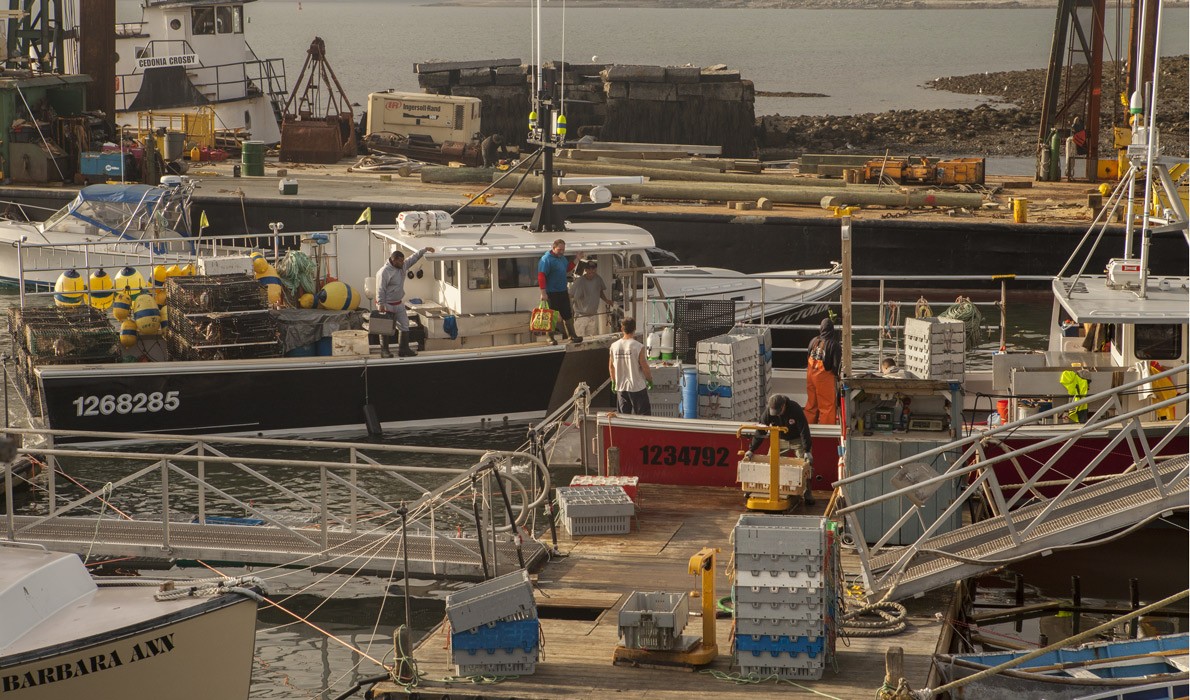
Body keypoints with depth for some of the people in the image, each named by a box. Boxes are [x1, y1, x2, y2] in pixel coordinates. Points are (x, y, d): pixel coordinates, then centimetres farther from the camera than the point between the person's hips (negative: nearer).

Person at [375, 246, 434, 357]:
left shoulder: (402, 267, 4)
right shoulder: (384, 272, -20)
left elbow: (413, 259, 17)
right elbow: (380, 290, -21)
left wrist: (424, 250, 14)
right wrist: (381, 305, -23)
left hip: (399, 304, 8)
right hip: (387, 306, -8)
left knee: (404, 327, 8)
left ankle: (403, 349, 15)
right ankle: (384, 350, 11)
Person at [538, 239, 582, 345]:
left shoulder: (562, 258, 11)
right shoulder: (546, 259, -16)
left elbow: (567, 268, 27)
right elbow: (541, 276, -21)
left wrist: (576, 259, 15)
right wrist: (543, 293, -25)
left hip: (563, 292, 8)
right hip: (551, 293, -8)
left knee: (568, 315, 13)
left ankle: (572, 335, 22)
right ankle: (551, 338, 8)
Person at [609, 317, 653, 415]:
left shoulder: (614, 346, -2)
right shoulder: (638, 346, -16)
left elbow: (611, 367, 7)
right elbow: (644, 367, -12)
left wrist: (614, 382, 21)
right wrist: (650, 380, 4)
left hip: (620, 387, 4)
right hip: (637, 387, -4)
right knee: (644, 415, 4)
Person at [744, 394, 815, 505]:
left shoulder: (795, 409, -32)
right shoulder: (769, 412, -23)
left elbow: (804, 430, -30)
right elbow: (760, 431, -19)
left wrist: (807, 451, -35)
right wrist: (751, 450, -25)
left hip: (796, 439, -3)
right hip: (779, 439, 3)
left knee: (805, 466, -11)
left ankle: (808, 494, -3)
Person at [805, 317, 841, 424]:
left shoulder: (814, 341, -2)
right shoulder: (834, 344, -17)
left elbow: (807, 358, 8)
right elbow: (836, 363, -14)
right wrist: (836, 375, 3)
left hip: (811, 375, 5)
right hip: (825, 377, -5)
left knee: (811, 403, 17)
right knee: (827, 404, 6)